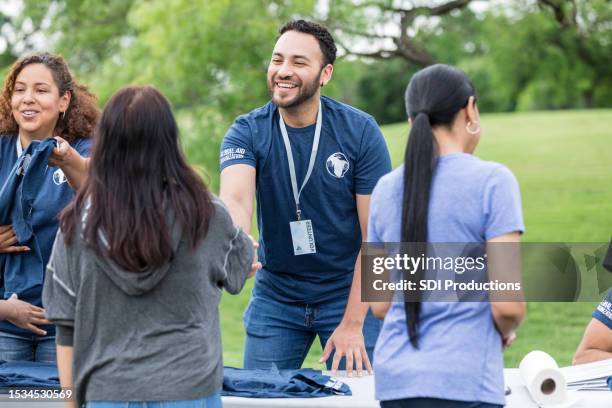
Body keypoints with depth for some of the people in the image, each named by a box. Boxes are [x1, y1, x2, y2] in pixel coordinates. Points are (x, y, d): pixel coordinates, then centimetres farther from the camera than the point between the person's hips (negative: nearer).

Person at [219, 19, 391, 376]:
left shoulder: (361, 132, -12)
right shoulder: (247, 132, -9)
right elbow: (236, 199, -28)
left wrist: (353, 325, -15)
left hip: (349, 293, -2)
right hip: (275, 296, 2)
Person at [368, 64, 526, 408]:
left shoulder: (385, 189, 10)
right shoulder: (492, 180, -5)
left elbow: (380, 305, 13)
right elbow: (507, 305, -10)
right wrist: (506, 332, 11)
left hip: (394, 379, 5)